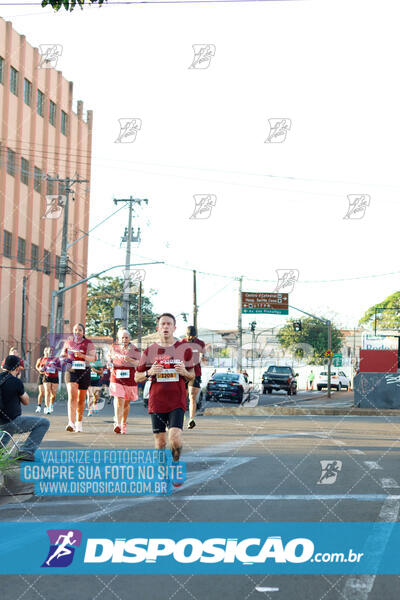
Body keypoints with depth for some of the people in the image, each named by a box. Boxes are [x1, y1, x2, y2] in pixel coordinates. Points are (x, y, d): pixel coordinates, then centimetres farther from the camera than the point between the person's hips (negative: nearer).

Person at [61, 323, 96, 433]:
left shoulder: (88, 343, 3)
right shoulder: (68, 342, 10)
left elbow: (93, 358, -6)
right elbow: (62, 354, 24)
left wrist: (82, 355, -23)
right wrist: (64, 358, 0)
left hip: (84, 372, 0)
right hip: (71, 371, 0)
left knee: (81, 399, 9)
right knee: (72, 396, -18)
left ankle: (79, 423, 25)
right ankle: (71, 423, -28)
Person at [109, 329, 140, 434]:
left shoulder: (134, 349, 3)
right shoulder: (114, 348, 8)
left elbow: (139, 363, -4)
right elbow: (109, 359, 22)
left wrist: (131, 360, -23)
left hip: (129, 378, 1)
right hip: (116, 377, -1)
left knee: (127, 402, 10)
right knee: (119, 400, -16)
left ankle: (123, 424, 24)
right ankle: (117, 424, -23)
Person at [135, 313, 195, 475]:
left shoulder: (184, 349, 5)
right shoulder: (149, 351, 5)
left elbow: (192, 376, 13)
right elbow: (137, 378, 10)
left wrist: (184, 372, -10)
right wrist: (149, 373, -10)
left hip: (177, 402, -1)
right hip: (156, 402, 1)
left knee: (175, 438, -15)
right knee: (160, 442, 4)